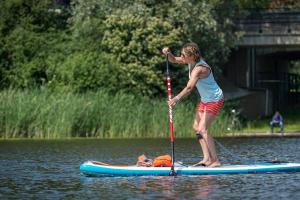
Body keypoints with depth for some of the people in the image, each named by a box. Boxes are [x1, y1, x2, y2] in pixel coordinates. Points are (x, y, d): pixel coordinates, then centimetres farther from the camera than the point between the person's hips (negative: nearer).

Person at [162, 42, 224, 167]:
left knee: (202, 130, -17)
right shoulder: (191, 62, -2)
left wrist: (177, 98, -52)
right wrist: (168, 53, -13)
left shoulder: (199, 69, -30)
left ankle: (215, 161, -17)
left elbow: (189, 87, -41)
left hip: (215, 99, -10)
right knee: (196, 127, 8)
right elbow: (174, 60, 9)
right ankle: (207, 158, 7)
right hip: (205, 100, 10)